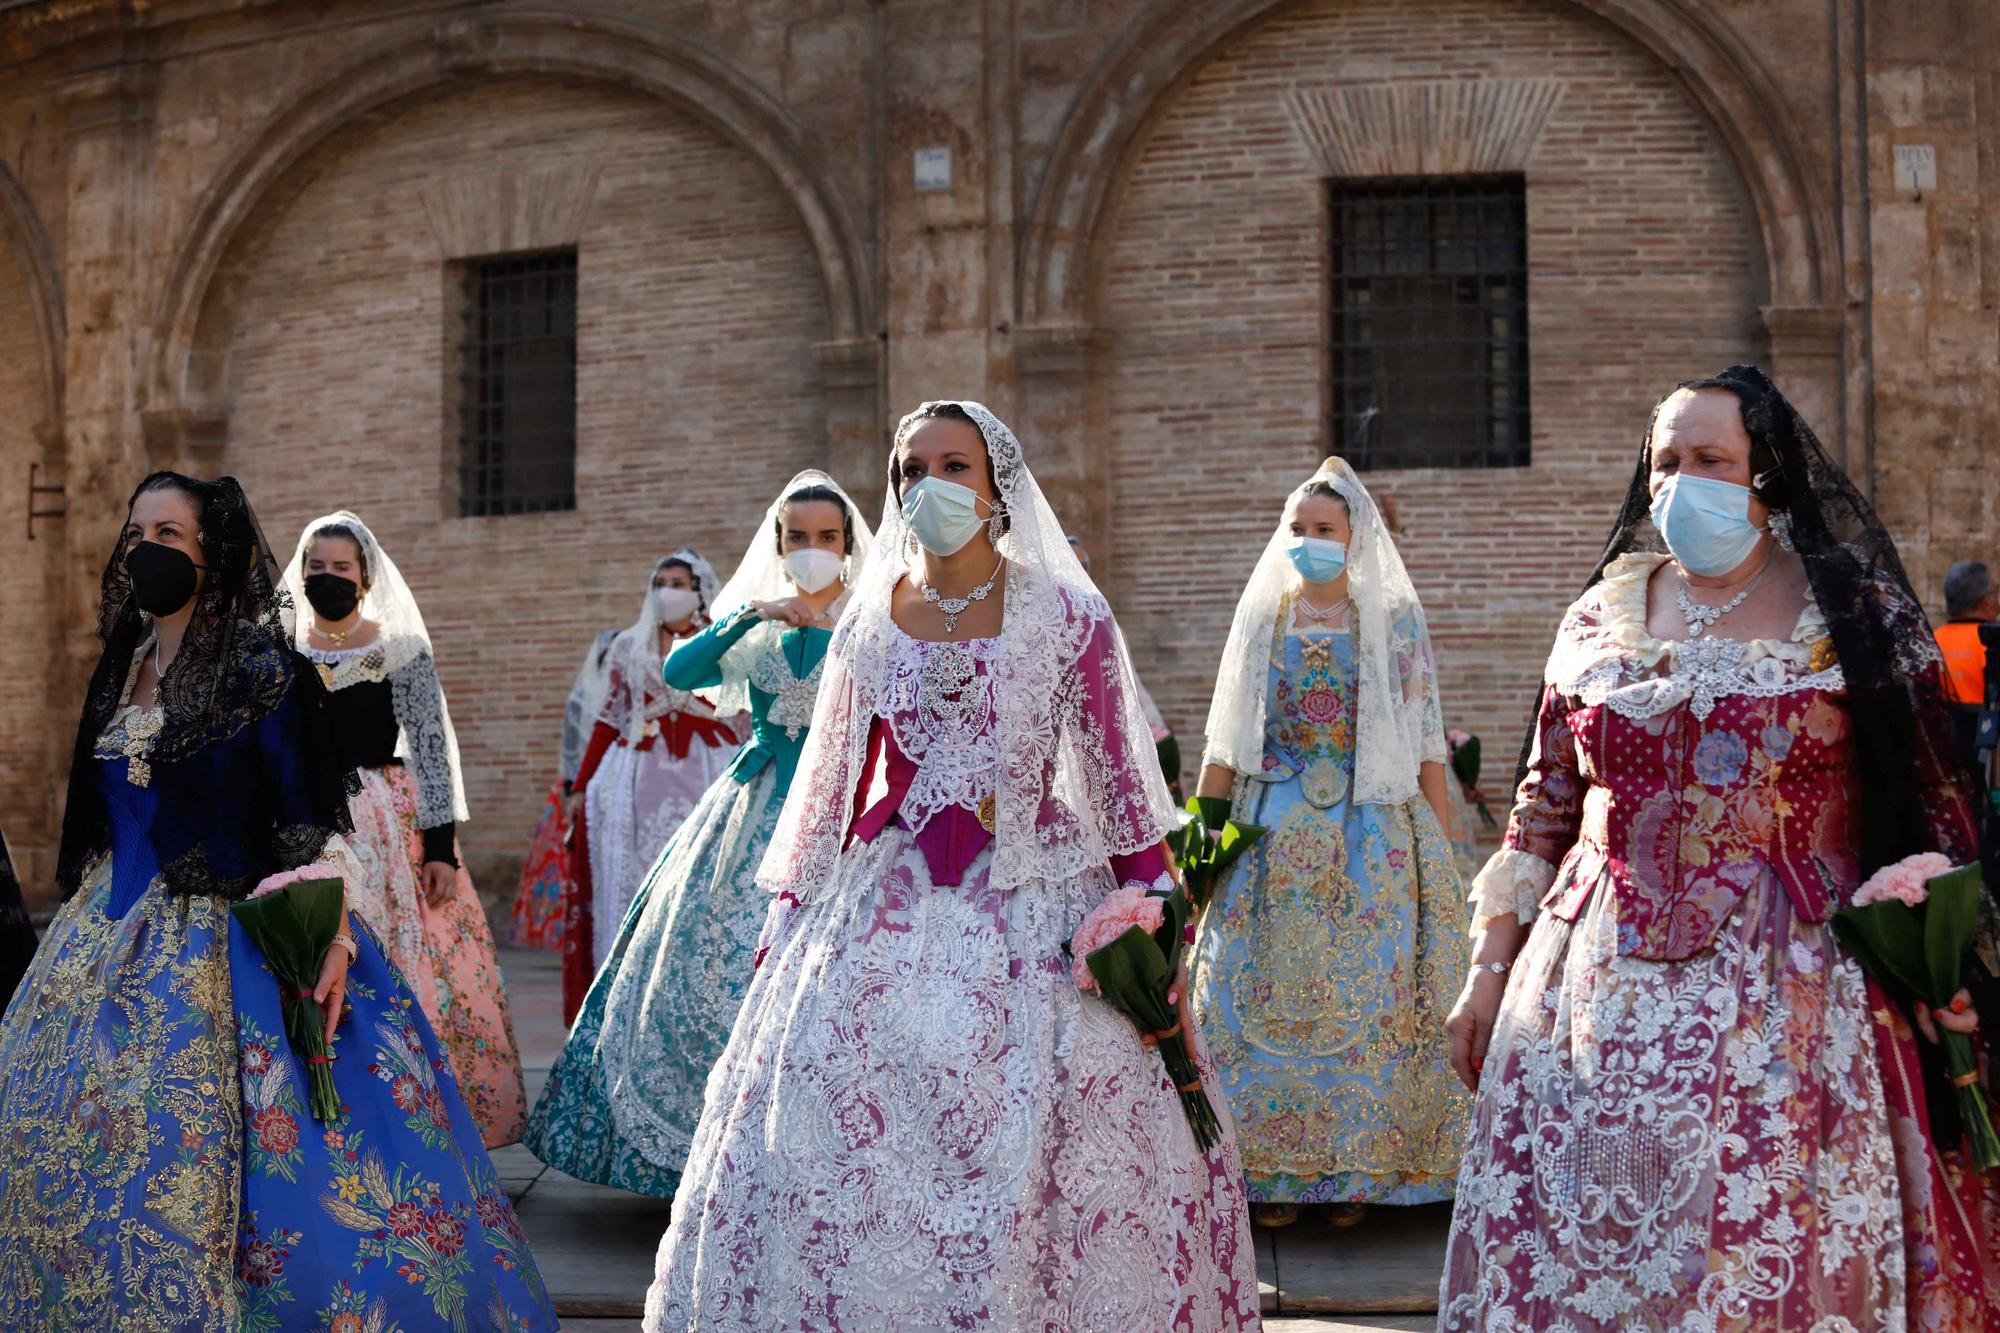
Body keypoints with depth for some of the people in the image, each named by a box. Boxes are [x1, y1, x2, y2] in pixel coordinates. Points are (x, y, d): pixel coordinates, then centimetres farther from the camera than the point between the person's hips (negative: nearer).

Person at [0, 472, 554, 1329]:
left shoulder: (263, 669, -9)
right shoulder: (122, 666, 11)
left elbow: (305, 821, -12)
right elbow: (97, 820, 16)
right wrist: (83, 914, 16)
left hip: (227, 941, -7)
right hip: (119, 935, 7)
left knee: (200, 1152, -8)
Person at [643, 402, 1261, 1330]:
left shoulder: (1068, 616, -1)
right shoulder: (865, 623, 8)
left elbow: (1119, 777, 1)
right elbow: (829, 783, 14)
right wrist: (788, 918, 13)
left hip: (1035, 906, -3)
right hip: (886, 907, 3)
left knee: (1030, 1162, -3)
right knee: (843, 1152, 1)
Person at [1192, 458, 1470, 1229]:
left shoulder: (1394, 619, 3)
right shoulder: (1261, 618, 9)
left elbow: (1425, 741, 2)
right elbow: (1226, 745, 9)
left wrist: (1442, 846, -3)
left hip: (1372, 839, -2)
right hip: (1274, 839, 2)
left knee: (1365, 994, 0)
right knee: (1268, 994, 0)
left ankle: (1358, 1166, 10)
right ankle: (1273, 1168, 9)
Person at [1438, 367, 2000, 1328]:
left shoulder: (1853, 611, 1)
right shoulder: (1602, 616, 10)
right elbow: (1543, 806, 12)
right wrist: (1489, 969, 10)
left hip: (1788, 996, -2)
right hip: (1598, 988, 3)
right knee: (1577, 1252, 4)